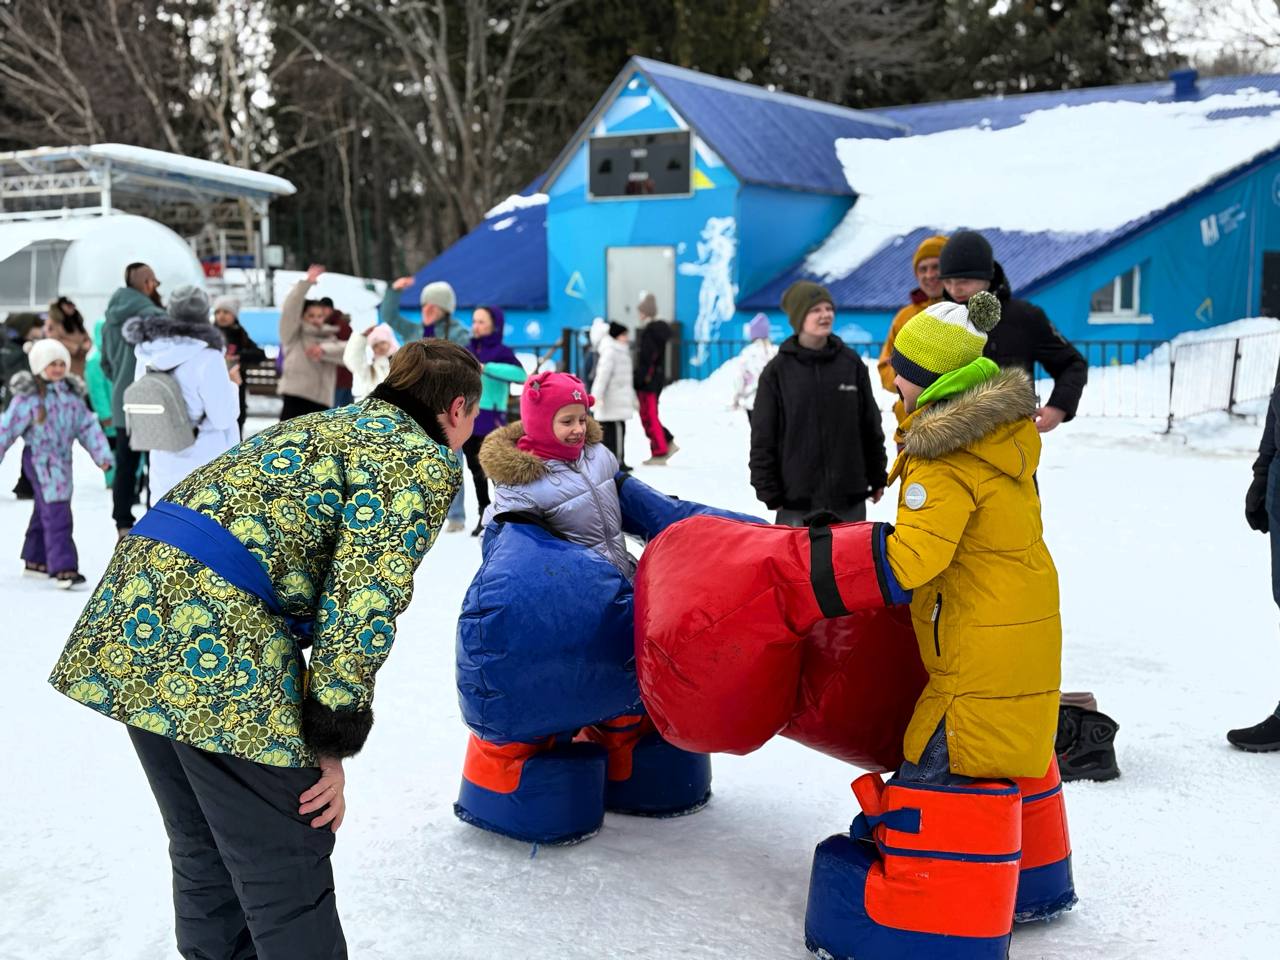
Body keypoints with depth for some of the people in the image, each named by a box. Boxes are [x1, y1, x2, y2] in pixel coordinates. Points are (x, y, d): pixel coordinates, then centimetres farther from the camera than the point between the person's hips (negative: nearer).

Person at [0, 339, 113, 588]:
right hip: (40, 460, -7)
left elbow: (88, 426, 6)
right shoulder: (29, 396, -11)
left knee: (44, 513, 19)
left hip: (63, 459, 7)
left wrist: (102, 454, -3)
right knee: (56, 515, -14)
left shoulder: (73, 394, 7)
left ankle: (35, 560, 32)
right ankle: (63, 568, -16)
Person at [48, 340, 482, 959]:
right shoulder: (425, 459, 1)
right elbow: (362, 599, -10)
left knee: (202, 850, 22)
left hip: (140, 596, 9)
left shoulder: (330, 424, 27)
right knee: (287, 872, 3)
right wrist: (333, 743, -4)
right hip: (215, 628, -9)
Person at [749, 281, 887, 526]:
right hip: (798, 498, -2)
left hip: (849, 495, 3)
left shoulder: (852, 363, 5)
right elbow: (763, 437, -1)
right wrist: (768, 491, -5)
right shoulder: (777, 371, -2)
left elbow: (871, 425, 11)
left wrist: (877, 477, 11)